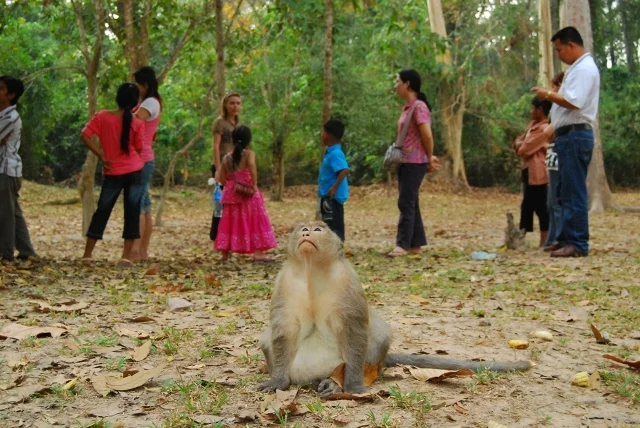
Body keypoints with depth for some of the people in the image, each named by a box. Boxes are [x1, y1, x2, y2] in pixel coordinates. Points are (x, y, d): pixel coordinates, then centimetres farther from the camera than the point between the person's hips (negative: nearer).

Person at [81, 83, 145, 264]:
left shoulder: (102, 117, -2)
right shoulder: (137, 123, -4)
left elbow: (84, 136, -7)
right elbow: (139, 149, 1)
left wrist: (102, 156, -3)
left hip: (113, 173, 1)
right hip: (134, 172, -1)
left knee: (102, 212, 10)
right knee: (132, 213, 5)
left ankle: (87, 255, 11)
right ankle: (126, 256, 2)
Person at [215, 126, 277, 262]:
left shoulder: (226, 157, 8)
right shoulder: (249, 154, -5)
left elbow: (222, 178, 6)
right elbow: (251, 165, -27)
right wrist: (254, 185, -22)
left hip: (231, 194, 4)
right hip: (248, 194, -4)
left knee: (231, 223, 11)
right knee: (254, 221, 2)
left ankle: (225, 253, 12)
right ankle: (258, 253, -3)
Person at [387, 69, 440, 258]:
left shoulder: (419, 106, -14)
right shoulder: (407, 107, 14)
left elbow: (427, 135, -18)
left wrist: (429, 159, -7)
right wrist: (429, 157, 12)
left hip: (415, 162, -9)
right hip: (405, 161, 9)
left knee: (406, 203, -10)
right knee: (411, 204, 10)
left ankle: (403, 245, -8)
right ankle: (415, 245, 14)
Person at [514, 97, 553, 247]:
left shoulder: (544, 128, -16)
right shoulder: (533, 124, 15)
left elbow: (523, 150, -17)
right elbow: (518, 142, 18)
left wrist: (520, 146, 5)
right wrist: (519, 144, -4)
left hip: (537, 173, -10)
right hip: (528, 170, 10)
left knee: (541, 206, -6)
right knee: (527, 205, 13)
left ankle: (544, 240, -2)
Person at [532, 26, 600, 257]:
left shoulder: (585, 68, -11)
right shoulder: (577, 68, 21)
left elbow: (574, 102, -22)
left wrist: (549, 95, -11)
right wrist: (552, 95, 11)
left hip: (575, 135, -11)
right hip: (569, 135, 11)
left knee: (573, 192, -10)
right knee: (566, 192, 13)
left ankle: (577, 243, -8)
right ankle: (567, 238, 20)